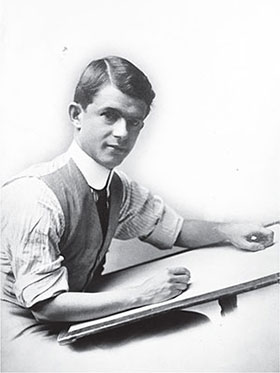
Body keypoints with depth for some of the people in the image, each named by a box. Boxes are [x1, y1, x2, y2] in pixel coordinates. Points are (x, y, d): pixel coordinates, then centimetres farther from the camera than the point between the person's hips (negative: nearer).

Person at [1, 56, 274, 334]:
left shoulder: (118, 188, 1)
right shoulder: (33, 196, -26)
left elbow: (174, 229, 13)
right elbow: (45, 305, -26)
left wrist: (228, 232, -5)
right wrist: (143, 295, -27)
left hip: (76, 322, 7)